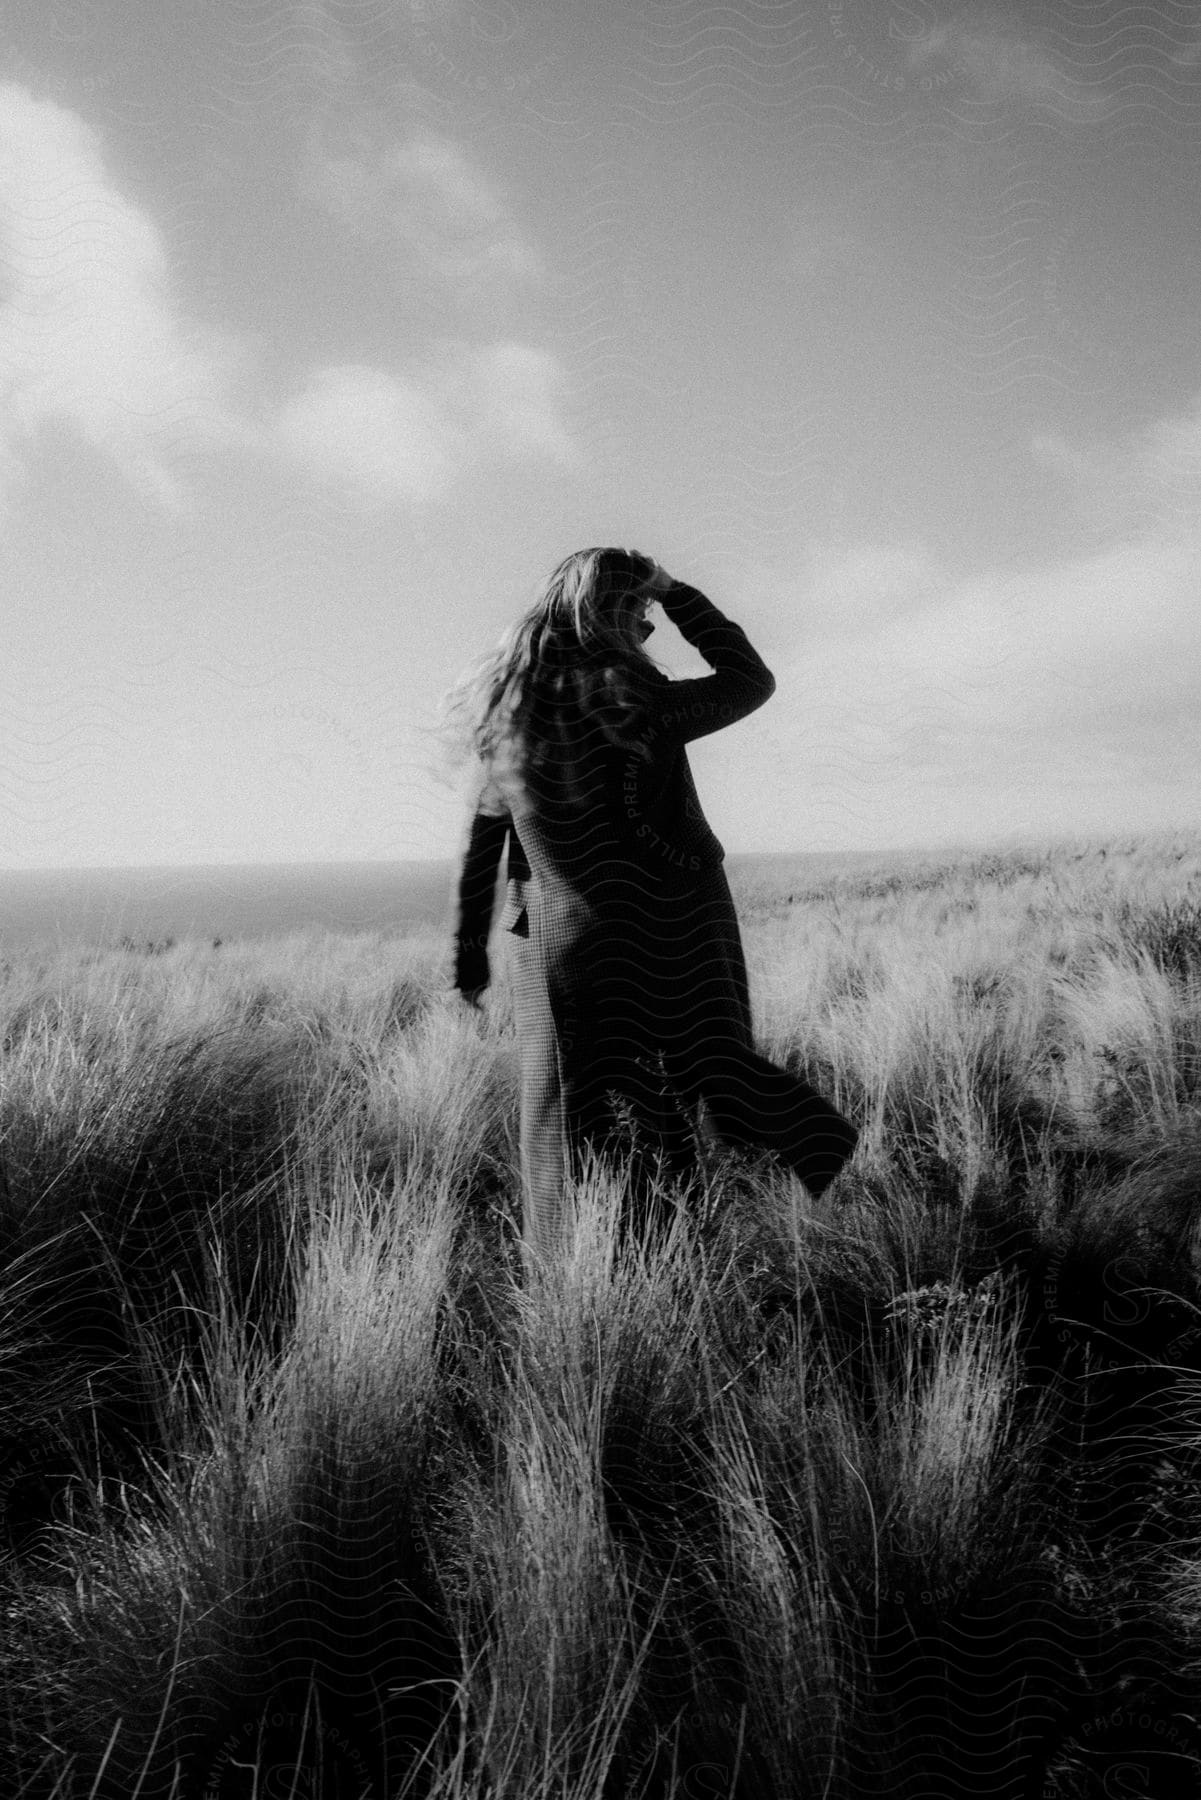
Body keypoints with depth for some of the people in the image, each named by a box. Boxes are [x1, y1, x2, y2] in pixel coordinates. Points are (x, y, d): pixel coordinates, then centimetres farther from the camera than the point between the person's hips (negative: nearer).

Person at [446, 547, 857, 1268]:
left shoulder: (505, 706, 3)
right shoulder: (626, 700, -14)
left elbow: (482, 839, 8)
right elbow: (751, 681, -1)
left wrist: (471, 947, 15)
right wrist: (675, 591, 3)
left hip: (563, 940, 4)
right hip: (671, 931, -4)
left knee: (575, 1114, 9)